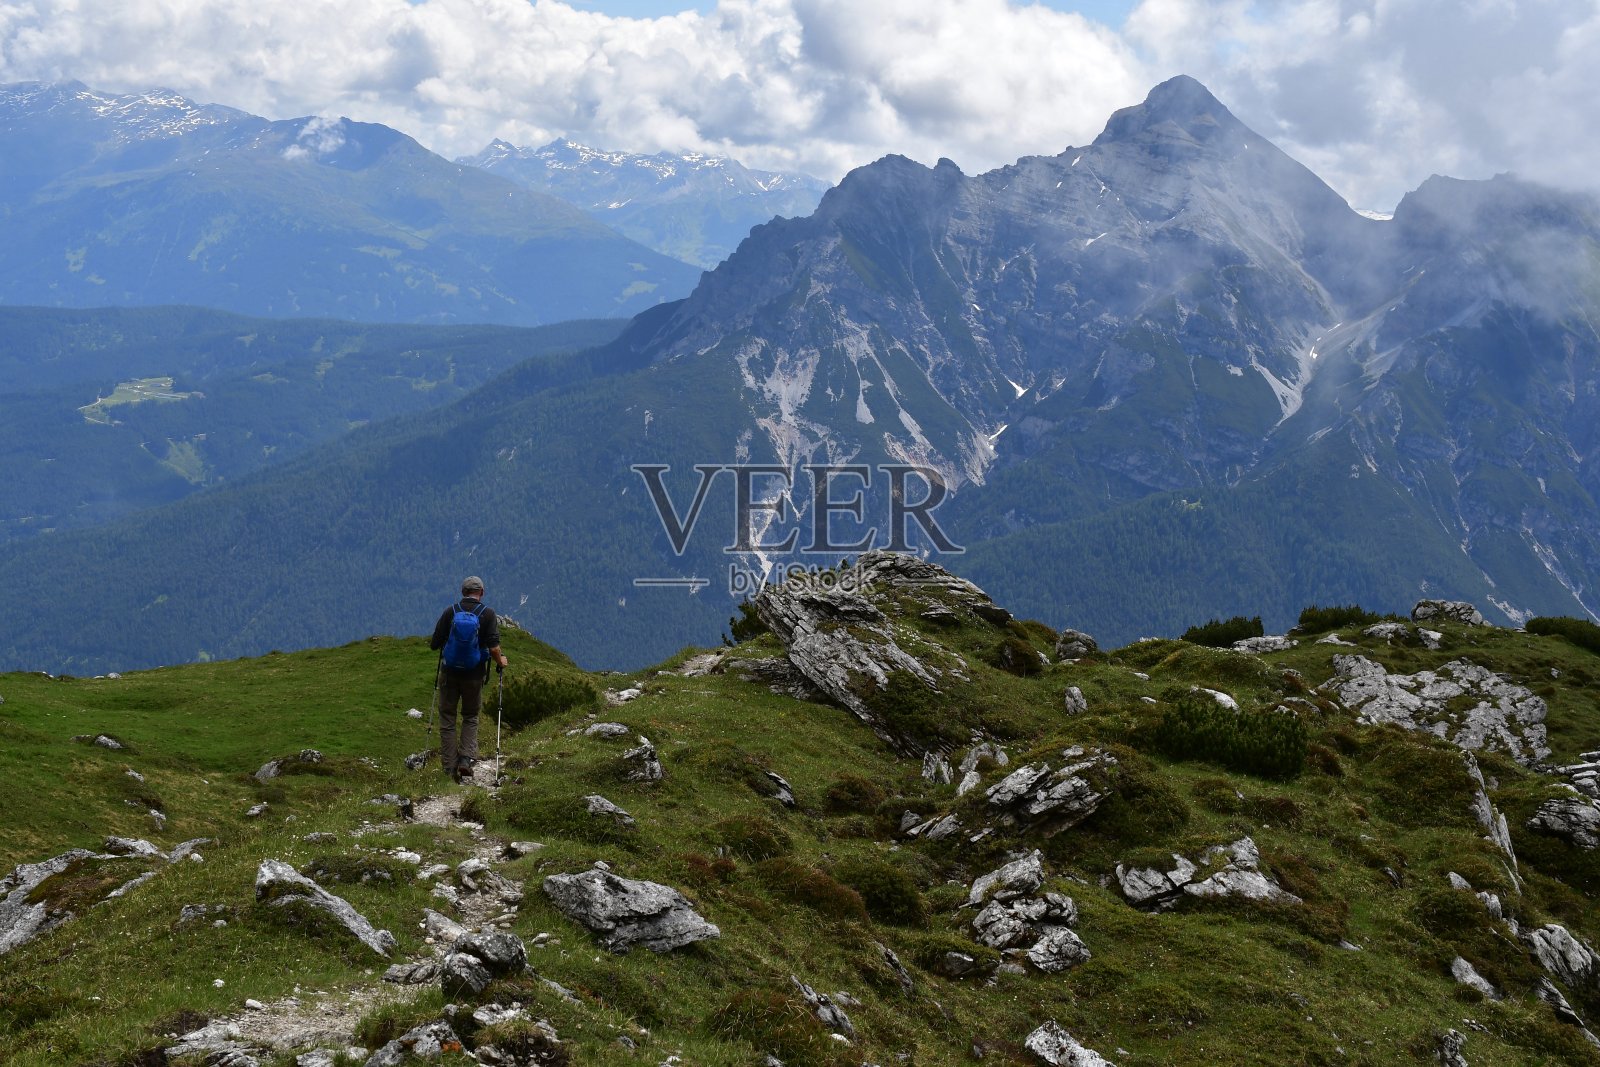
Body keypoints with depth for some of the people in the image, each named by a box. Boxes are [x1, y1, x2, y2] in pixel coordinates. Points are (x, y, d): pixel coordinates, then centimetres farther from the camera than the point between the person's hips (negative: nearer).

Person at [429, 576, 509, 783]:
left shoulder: (450, 612, -4)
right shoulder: (488, 614, -6)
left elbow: (434, 644, -1)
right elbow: (493, 647, -13)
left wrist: (440, 645, 22)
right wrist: (500, 661, 7)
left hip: (449, 673, 0)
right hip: (474, 675, 0)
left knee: (447, 720, 10)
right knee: (470, 718, 17)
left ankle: (450, 769, 9)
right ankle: (466, 759, 0)